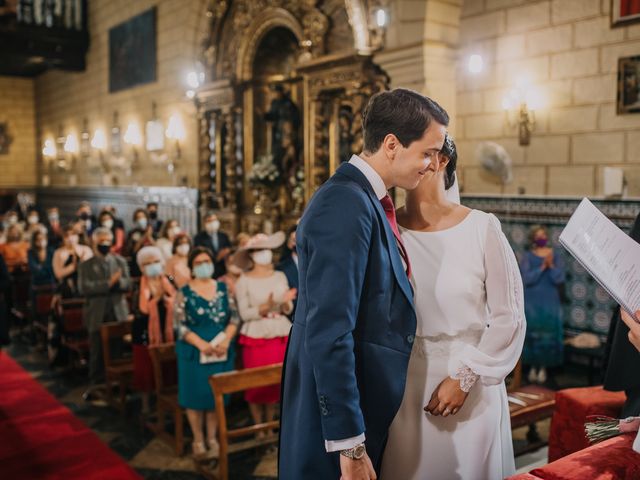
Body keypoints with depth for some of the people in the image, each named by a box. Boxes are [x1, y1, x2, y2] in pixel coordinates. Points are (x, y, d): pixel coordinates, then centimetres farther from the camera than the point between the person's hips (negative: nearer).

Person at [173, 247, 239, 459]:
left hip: (221, 350, 2)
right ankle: (198, 440, 19)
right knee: (195, 394, 3)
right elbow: (179, 324, -8)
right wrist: (201, 343, -20)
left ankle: (212, 438, 23)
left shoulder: (223, 288, 5)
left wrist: (226, 340, -14)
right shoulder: (184, 292, -3)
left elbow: (234, 317, 2)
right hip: (194, 351, -2)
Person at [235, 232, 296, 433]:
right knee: (256, 383, 2)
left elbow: (288, 310, 5)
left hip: (281, 336, 3)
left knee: (277, 382, 8)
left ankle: (270, 425, 24)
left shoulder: (280, 276, 5)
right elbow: (244, 313, -10)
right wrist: (264, 308, -25)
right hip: (256, 337, -3)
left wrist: (286, 302, -17)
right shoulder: (244, 281, -5)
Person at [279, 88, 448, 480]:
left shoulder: (369, 201, 7)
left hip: (367, 404, 9)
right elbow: (328, 334, -26)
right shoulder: (345, 205, -22)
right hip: (338, 417, -9)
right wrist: (350, 446, -23)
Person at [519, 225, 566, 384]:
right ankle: (533, 367, 14)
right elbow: (527, 279, -13)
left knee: (548, 336, 0)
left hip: (550, 303, 1)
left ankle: (543, 368, 12)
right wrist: (542, 267, -20)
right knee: (532, 335, 0)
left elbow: (559, 279, -7)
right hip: (531, 303, -1)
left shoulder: (555, 256, 2)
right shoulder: (527, 257, -1)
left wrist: (551, 265, -19)